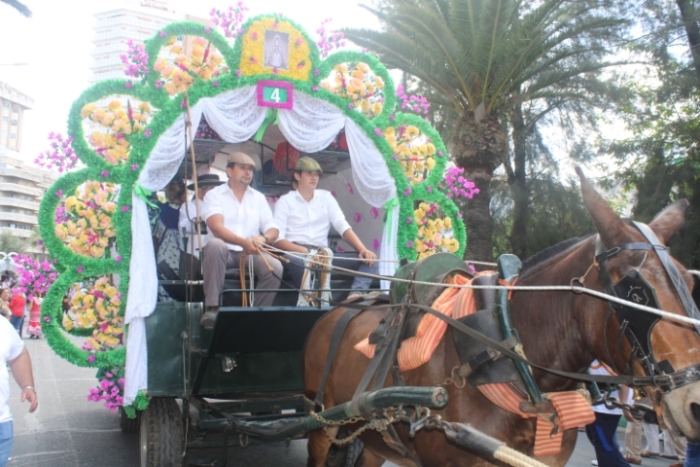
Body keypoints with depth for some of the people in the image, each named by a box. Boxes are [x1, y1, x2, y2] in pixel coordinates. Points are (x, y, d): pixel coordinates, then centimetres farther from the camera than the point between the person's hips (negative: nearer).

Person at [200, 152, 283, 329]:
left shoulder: (258, 197, 16)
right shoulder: (214, 195, 4)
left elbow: (273, 229, 7)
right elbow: (217, 228, -13)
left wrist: (263, 238, -18)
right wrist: (243, 242, -30)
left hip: (251, 254, 3)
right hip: (225, 252, -2)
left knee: (275, 267, -27)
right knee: (215, 245, -36)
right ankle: (211, 308, -31)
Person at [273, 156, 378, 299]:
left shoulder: (326, 197, 17)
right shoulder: (285, 201, 6)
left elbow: (343, 227, 7)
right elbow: (278, 239, -4)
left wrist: (363, 250, -11)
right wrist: (303, 250, -23)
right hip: (296, 254, -4)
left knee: (368, 259, -16)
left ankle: (356, 294, -42)